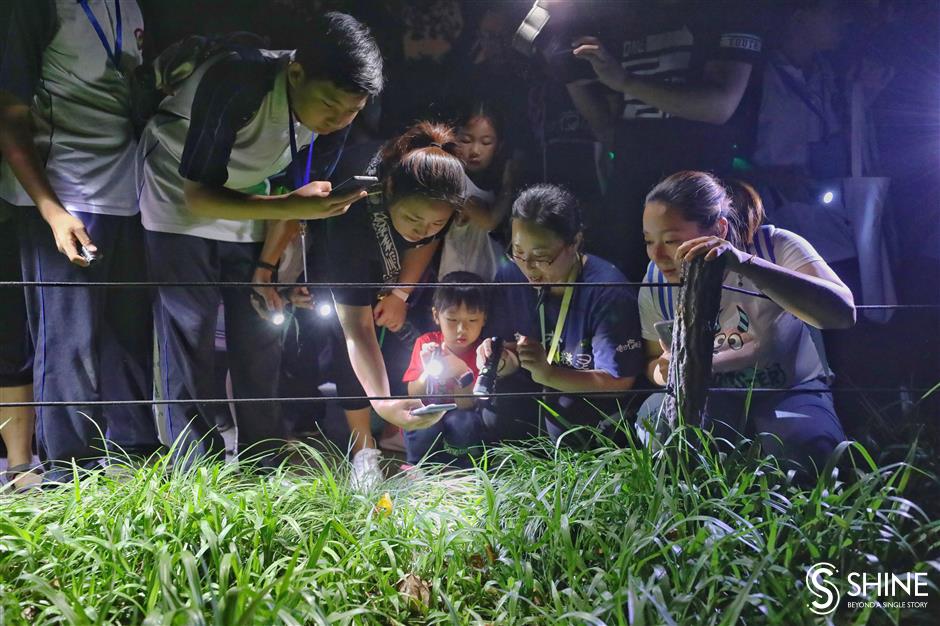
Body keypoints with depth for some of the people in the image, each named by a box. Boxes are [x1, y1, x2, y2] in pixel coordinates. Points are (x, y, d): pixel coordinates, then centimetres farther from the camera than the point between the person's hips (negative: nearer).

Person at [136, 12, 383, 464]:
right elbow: (198, 195, -29)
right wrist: (288, 207, -41)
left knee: (261, 338, 3)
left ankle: (264, 463, 16)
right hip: (179, 201, -5)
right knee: (188, 343, -7)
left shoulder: (334, 113, -16)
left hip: (246, 204, 5)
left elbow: (304, 191, -2)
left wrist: (267, 265, -1)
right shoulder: (237, 83, -34)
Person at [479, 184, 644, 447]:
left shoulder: (607, 292, -20)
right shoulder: (509, 279, -4)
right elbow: (513, 361, 4)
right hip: (529, 400, 4)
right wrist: (500, 362, -21)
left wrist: (548, 373, -32)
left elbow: (618, 380, -18)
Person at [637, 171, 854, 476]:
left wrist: (746, 262, -47)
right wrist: (663, 370, -19)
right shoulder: (656, 281, -8)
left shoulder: (775, 246, -19)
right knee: (655, 415, -29)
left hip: (789, 391, -2)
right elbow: (654, 358, 8)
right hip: (713, 398, 3)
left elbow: (842, 312, -36)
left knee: (807, 448, -34)